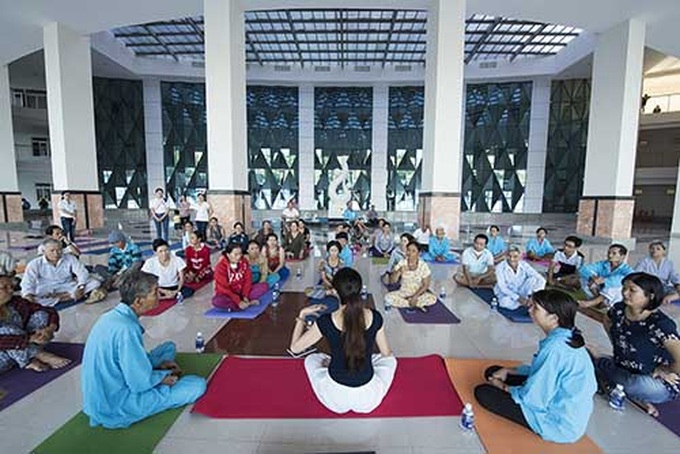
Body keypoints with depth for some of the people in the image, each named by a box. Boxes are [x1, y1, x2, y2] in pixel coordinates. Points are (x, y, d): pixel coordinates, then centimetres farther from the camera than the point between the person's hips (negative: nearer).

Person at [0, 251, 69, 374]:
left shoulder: (16, 302, -2)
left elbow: (50, 312, -1)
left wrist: (50, 329, -21)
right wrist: (31, 339, -34)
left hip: (20, 348, 6)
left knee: (41, 315, -10)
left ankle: (30, 359, -20)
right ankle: (41, 355, -21)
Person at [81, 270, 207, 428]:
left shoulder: (112, 316, -2)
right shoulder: (126, 329, -32)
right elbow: (141, 383, -26)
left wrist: (159, 363, 3)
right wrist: (164, 376, -7)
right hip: (117, 408, -9)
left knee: (169, 347, 16)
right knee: (198, 385, -11)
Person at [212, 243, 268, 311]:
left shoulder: (244, 262, -6)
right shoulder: (221, 267, -19)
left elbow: (248, 280, -5)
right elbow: (224, 288, -21)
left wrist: (245, 296, -19)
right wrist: (238, 301, -27)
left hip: (242, 291, 4)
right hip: (227, 295, -4)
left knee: (264, 286, -14)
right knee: (217, 301, -38)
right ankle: (249, 303, -27)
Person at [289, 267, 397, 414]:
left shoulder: (326, 321, -19)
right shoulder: (375, 317, -13)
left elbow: (295, 348, -4)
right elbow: (386, 353, 3)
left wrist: (302, 315, 5)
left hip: (336, 400, 0)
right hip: (368, 400, 1)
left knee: (311, 359, 28)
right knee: (390, 360, 29)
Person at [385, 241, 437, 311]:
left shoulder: (423, 265, -12)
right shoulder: (402, 263, -9)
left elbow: (426, 285, -9)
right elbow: (392, 281, -12)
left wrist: (415, 296, -20)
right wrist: (399, 271, -29)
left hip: (418, 294, -1)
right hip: (403, 293, 1)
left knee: (433, 298, -28)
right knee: (388, 297, -25)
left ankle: (404, 302, -15)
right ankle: (417, 306, -16)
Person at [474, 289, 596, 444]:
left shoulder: (554, 348, -32)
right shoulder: (568, 336, -3)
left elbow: (532, 397, -25)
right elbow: (542, 371, 11)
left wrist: (503, 387, -7)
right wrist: (508, 371, 4)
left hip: (559, 423, -8)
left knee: (482, 392, -9)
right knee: (492, 372, 9)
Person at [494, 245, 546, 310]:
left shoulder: (524, 265, -12)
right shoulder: (500, 267, -19)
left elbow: (541, 280, -17)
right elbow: (502, 287, -20)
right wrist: (517, 298, -32)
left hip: (520, 292, 2)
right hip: (506, 293, -2)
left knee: (533, 279, -21)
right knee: (509, 304, -36)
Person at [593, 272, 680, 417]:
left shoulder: (660, 324, -25)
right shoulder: (619, 309, -8)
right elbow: (607, 321, 16)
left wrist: (662, 371, -18)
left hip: (659, 384, -7)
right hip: (623, 369, 7)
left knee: (641, 386, -35)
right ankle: (636, 398, -5)